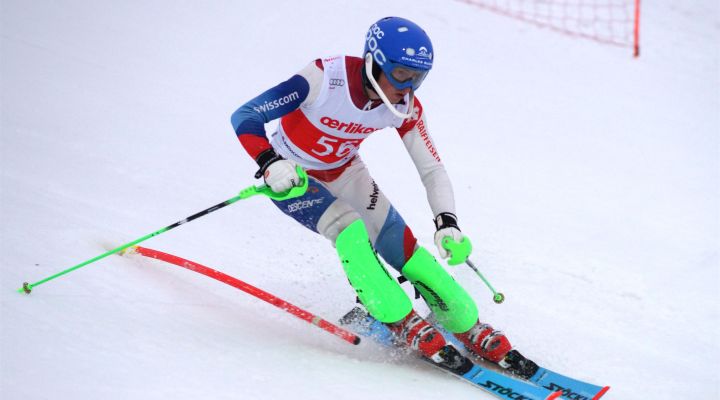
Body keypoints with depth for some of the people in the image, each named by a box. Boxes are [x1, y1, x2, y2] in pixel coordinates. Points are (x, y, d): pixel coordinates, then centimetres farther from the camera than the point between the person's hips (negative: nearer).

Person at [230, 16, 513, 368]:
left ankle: (469, 327, 2)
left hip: (342, 172, 4)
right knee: (348, 228, -28)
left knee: (400, 244, -10)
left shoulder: (405, 107, -18)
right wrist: (270, 162, -48)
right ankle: (402, 322, -14)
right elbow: (245, 115, -31)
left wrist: (447, 222, -27)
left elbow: (433, 169, -11)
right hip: (290, 175, -4)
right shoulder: (324, 78, -33)